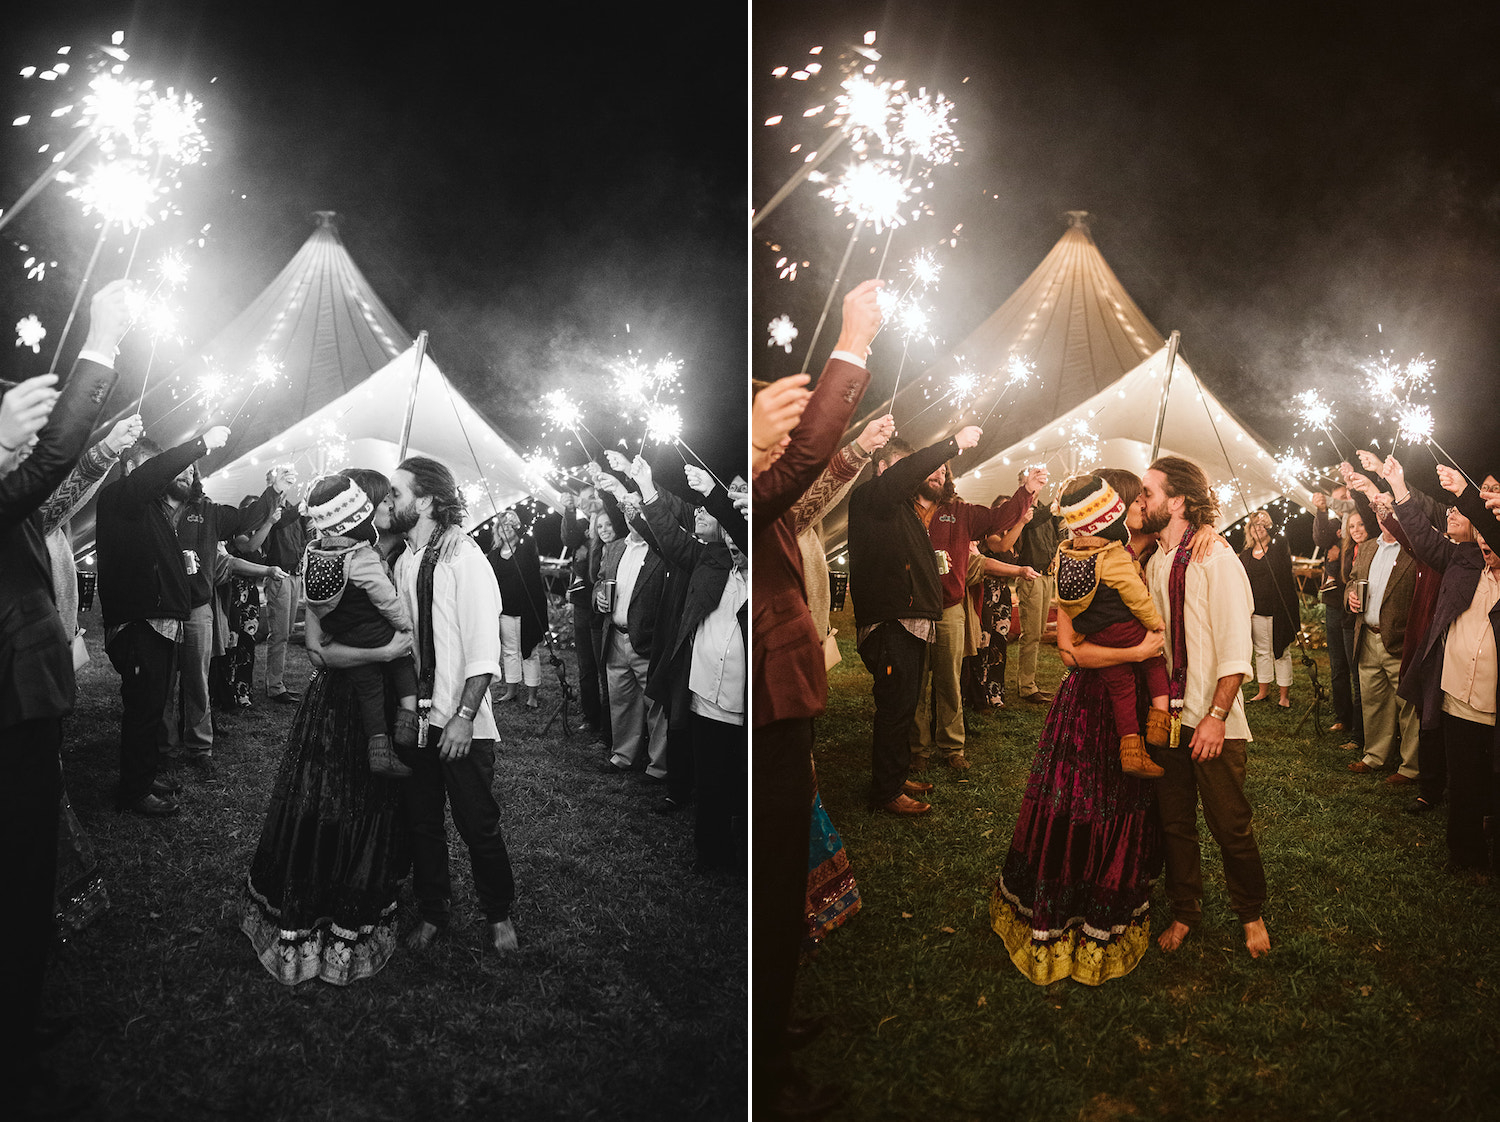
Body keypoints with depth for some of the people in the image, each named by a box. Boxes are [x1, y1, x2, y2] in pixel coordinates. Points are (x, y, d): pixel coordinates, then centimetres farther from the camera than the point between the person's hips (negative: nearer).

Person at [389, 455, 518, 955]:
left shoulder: (465, 559, -13)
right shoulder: (403, 564, 6)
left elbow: (484, 649, -16)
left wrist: (463, 717, -20)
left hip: (461, 724, -6)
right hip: (414, 717, 6)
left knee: (478, 824, 4)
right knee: (421, 821, 15)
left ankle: (498, 914, 25)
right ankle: (431, 913, 32)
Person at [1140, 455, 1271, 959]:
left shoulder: (1217, 559, -12)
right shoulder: (1155, 564, 7)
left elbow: (1235, 648, -15)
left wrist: (1216, 716, -19)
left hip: (1213, 720, -5)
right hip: (1167, 715, 6)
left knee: (1231, 825, 4)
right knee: (1174, 822, 12)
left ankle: (1251, 913, 26)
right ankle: (1184, 912, 29)